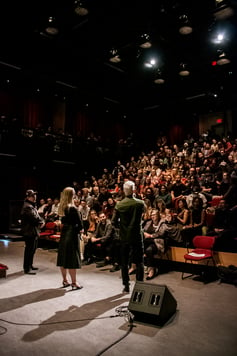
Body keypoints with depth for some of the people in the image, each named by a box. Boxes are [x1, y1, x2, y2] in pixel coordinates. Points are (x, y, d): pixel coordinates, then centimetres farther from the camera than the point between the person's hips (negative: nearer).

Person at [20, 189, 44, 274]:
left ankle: (30, 265, 31)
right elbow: (35, 218, -24)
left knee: (32, 249, 18)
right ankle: (27, 268, 4)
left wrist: (41, 222, -3)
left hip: (34, 232, 11)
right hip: (29, 232, -11)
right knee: (29, 250, -4)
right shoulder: (27, 207, -17)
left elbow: (38, 216, 17)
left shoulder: (32, 206, 18)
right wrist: (41, 222, -6)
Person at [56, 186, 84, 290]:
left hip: (63, 234, 7)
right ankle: (74, 283, 10)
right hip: (72, 235, -7)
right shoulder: (72, 209, -19)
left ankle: (65, 281, 28)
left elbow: (63, 221, 10)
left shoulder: (61, 207, 3)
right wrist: (80, 229, 1)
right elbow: (79, 223, -18)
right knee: (72, 259, 1)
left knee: (63, 257, 14)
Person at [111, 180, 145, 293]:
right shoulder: (140, 203, -11)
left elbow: (114, 222, -7)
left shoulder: (119, 204, -8)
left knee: (124, 262, 13)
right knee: (139, 262, 9)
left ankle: (126, 286, 21)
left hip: (124, 237, 1)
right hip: (137, 236, -1)